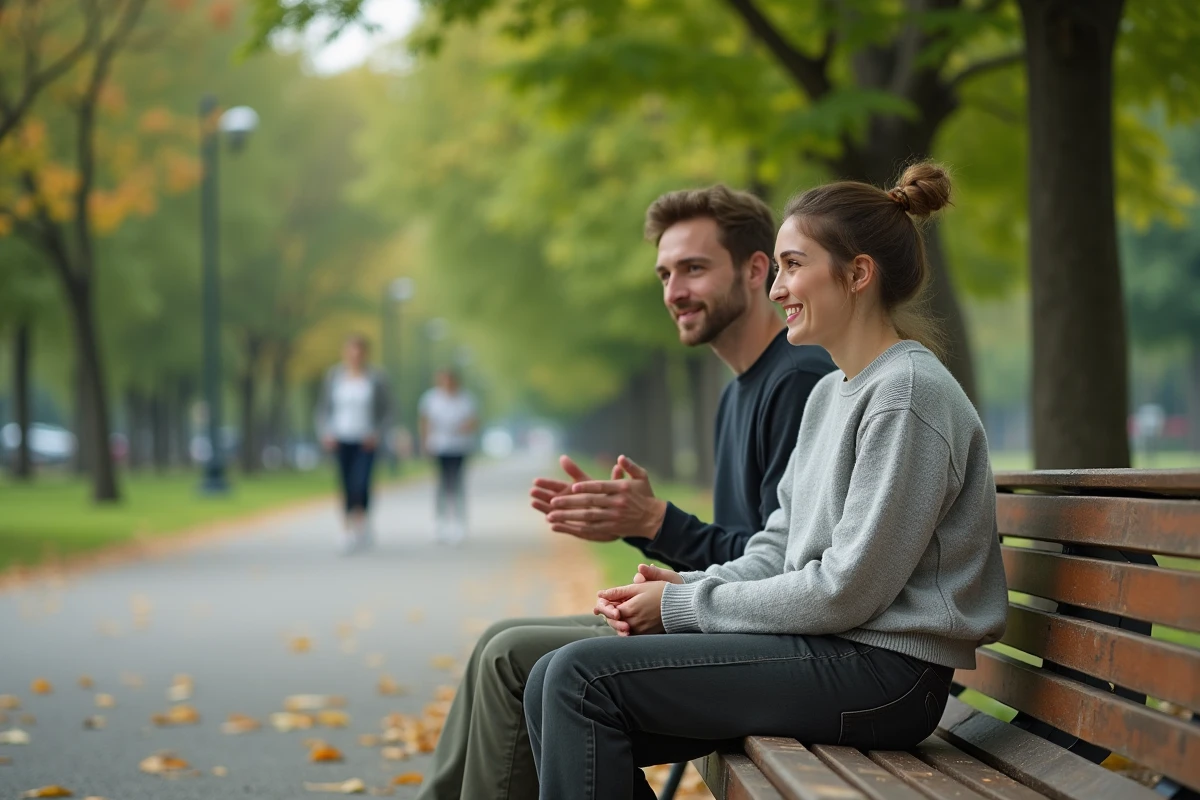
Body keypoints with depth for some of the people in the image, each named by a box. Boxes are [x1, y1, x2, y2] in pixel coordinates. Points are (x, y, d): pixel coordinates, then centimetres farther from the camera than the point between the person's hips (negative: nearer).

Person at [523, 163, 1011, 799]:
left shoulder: (908, 394, -13)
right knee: (553, 686, 0)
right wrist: (685, 586, -2)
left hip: (882, 674, -9)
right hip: (822, 647, 9)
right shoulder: (830, 393, 19)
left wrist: (686, 605, -10)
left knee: (585, 676, -17)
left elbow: (848, 591, -18)